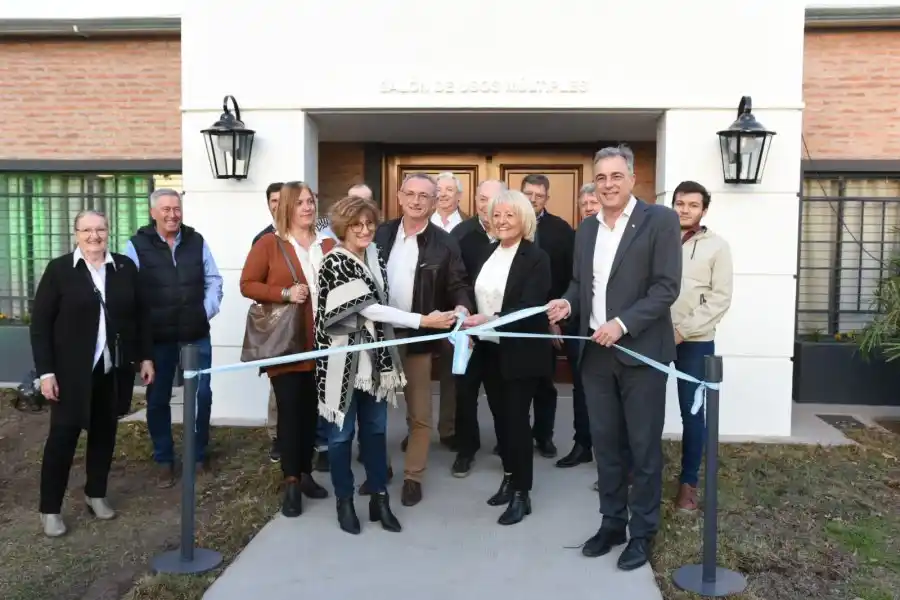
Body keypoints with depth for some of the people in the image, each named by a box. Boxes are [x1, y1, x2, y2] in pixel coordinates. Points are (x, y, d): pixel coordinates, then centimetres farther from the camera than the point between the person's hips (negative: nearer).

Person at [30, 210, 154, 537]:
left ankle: (96, 494, 29)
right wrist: (45, 371, -10)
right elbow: (40, 323, -5)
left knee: (104, 431, 12)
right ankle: (50, 508, 15)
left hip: (114, 369, 3)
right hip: (72, 371, -3)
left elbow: (141, 314, 9)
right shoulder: (59, 269, -4)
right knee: (63, 435, 1)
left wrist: (146, 356, 6)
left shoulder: (125, 267, 4)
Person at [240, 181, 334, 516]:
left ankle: (306, 473, 25)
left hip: (321, 343, 4)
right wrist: (284, 293, -17)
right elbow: (246, 285, -5)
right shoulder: (268, 244, -2)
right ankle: (291, 482, 11)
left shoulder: (328, 246, 9)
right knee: (290, 410, 0)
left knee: (313, 409, 10)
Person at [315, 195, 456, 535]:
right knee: (343, 431, 7)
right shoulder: (334, 262, -16)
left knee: (375, 428, 12)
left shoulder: (375, 256, 6)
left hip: (374, 356, 6)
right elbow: (368, 308, -22)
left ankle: (379, 498, 24)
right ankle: (344, 501, 22)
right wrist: (423, 321, -25)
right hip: (345, 358, -6)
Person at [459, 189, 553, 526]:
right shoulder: (487, 254, 9)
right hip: (489, 349, 6)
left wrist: (490, 320, -31)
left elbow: (529, 308, -21)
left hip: (520, 353, -6)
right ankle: (509, 479, 30)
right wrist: (469, 323, -3)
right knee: (500, 417, 14)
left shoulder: (536, 258, -11)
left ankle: (522, 493, 13)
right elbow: (477, 297, 13)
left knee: (517, 419, 0)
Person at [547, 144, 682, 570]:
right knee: (605, 443, 14)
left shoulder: (660, 220, -7)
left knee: (643, 447, 6)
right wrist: (569, 303, -3)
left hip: (640, 352, -5)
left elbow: (667, 287, -13)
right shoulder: (586, 229, 12)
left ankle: (642, 532, 22)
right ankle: (612, 523, 29)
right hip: (596, 352, 6)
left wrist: (622, 323, -22)